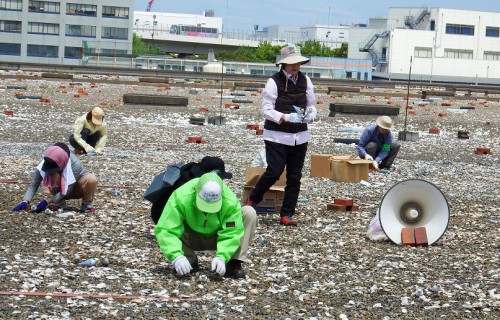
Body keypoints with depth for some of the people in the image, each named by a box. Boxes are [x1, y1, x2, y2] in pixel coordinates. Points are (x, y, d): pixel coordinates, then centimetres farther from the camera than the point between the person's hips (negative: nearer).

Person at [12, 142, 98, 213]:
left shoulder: (75, 164, -36)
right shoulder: (44, 165, -27)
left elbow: (67, 189, -35)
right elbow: (34, 184, -25)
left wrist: (47, 201, -41)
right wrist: (25, 202, -41)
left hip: (76, 188, -2)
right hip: (61, 189, 2)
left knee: (91, 179, -36)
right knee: (54, 177, -34)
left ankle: (87, 204, -11)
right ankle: (60, 203, -13)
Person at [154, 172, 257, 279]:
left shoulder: (230, 202, -31)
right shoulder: (180, 198, -34)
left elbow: (231, 233, -28)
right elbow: (165, 230, -36)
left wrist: (221, 257, -44)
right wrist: (176, 256, -49)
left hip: (218, 238, 0)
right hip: (192, 239, 0)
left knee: (249, 213, -24)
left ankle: (234, 263, -17)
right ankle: (190, 261, -9)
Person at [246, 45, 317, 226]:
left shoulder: (305, 81, 7)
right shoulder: (274, 82, -9)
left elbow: (311, 104, 16)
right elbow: (266, 110, -10)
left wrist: (310, 115, -7)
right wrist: (285, 117, -24)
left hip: (300, 136, 5)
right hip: (277, 135, -5)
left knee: (295, 177, 5)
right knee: (274, 172, -12)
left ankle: (287, 215, 14)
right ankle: (252, 201, 14)